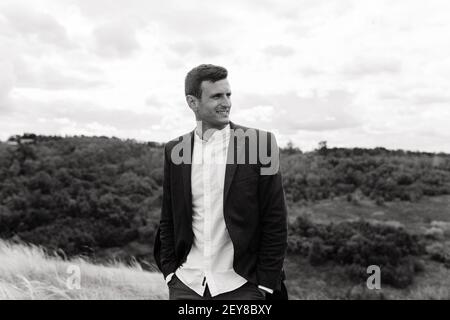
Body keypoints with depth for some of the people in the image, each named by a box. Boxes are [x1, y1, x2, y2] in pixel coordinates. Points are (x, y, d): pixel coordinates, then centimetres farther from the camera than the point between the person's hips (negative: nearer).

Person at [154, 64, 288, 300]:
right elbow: (168, 220, 10)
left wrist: (265, 283, -6)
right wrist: (170, 272, 3)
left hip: (241, 286, -2)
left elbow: (275, 222, -5)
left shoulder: (261, 143, -6)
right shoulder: (174, 150, 3)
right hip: (186, 285, 3)